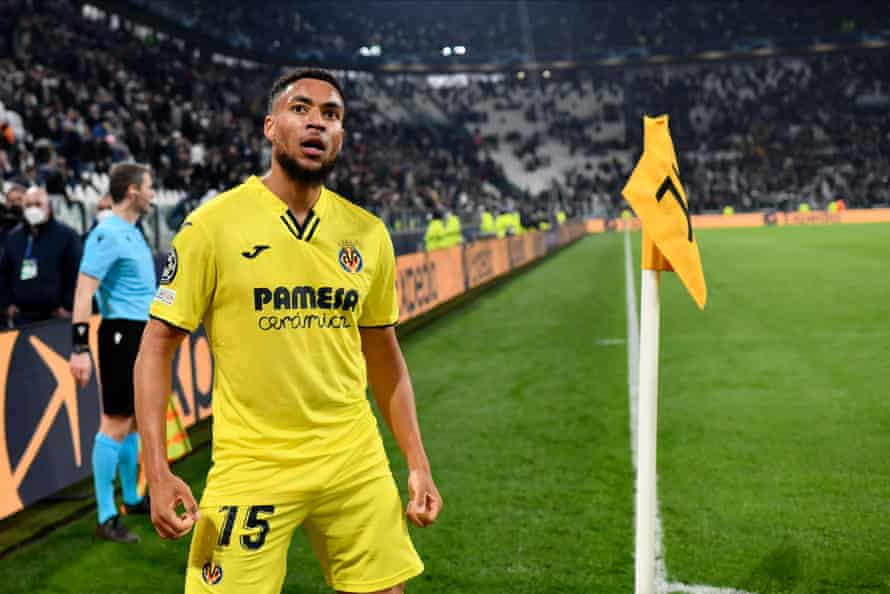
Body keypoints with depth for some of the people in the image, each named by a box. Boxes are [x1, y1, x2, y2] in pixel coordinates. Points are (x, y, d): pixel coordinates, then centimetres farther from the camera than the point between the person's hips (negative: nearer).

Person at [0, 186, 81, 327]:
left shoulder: (67, 235, -3)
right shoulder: (13, 237, 14)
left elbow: (77, 273, -7)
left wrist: (68, 306, -9)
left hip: (55, 317, -5)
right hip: (21, 316, 5)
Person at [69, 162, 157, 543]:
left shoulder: (132, 232, 15)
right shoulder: (108, 233, -14)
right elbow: (84, 290, -19)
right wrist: (79, 348, -23)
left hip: (142, 334, 9)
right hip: (122, 333, -9)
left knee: (134, 420, 16)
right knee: (116, 423, -7)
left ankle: (131, 499, 28)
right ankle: (106, 518, -1)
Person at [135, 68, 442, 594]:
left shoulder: (368, 233, 4)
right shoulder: (214, 224, -8)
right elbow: (158, 344, -5)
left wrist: (418, 464, 9)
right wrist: (157, 472, -13)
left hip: (356, 463, 4)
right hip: (250, 467, -3)